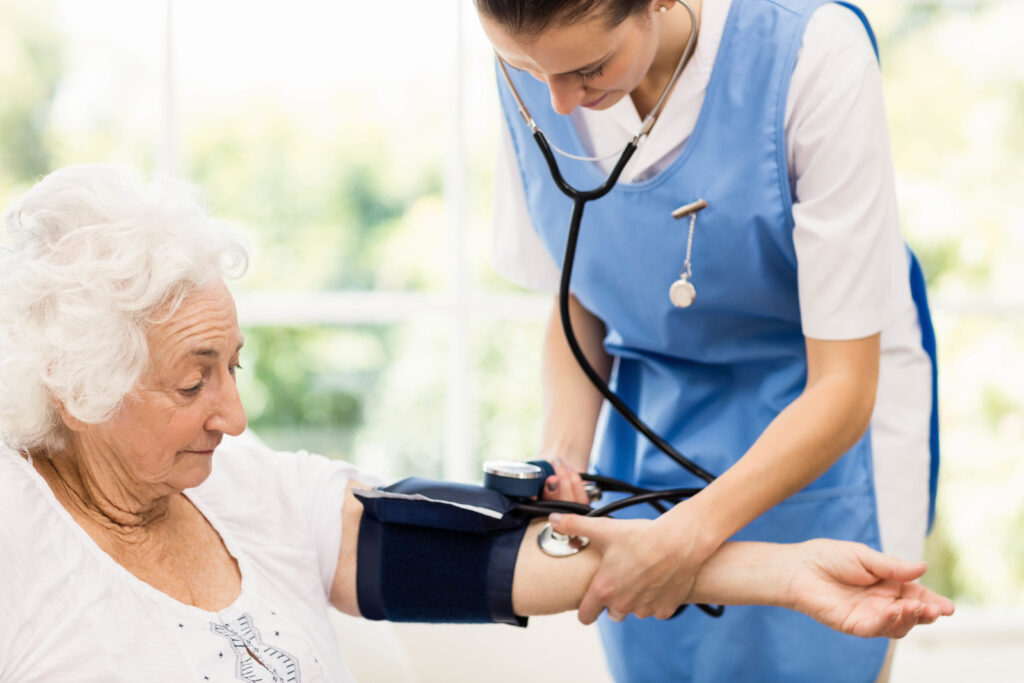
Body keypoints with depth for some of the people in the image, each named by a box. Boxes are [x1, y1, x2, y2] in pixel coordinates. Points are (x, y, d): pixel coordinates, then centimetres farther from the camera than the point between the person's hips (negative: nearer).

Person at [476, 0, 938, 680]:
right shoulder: (528, 73, -13)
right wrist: (564, 457, -16)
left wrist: (692, 532, -34)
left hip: (820, 433, -3)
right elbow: (578, 302, 2)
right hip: (652, 430, 4)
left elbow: (845, 386, -24)